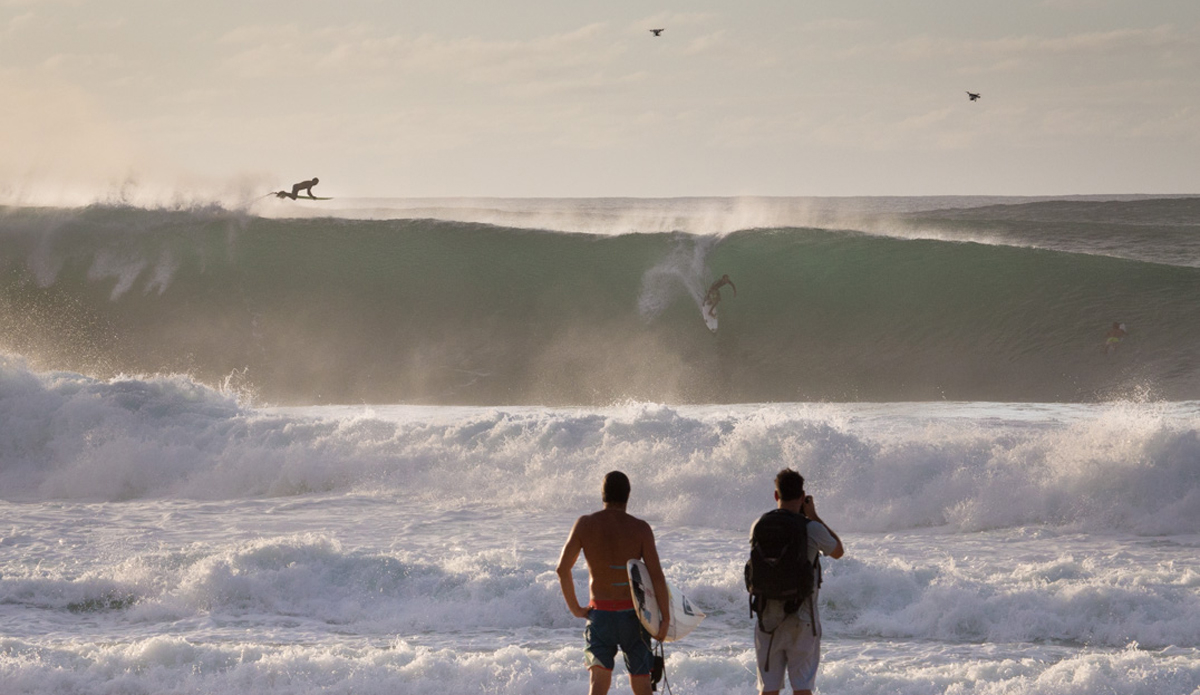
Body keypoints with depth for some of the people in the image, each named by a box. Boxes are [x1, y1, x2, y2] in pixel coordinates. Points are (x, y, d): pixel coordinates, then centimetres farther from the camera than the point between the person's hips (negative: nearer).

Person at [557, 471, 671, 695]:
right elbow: (656, 575, -14)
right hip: (632, 615, 0)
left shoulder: (585, 524, -3)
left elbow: (563, 569, -5)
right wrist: (666, 618, -9)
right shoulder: (640, 528, -7)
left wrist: (575, 608, 5)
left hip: (600, 615, 0)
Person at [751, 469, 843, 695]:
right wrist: (814, 516, 9)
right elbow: (838, 551, 10)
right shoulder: (813, 530, -10)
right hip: (802, 617, -3)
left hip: (768, 618, 3)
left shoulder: (760, 527, -1)